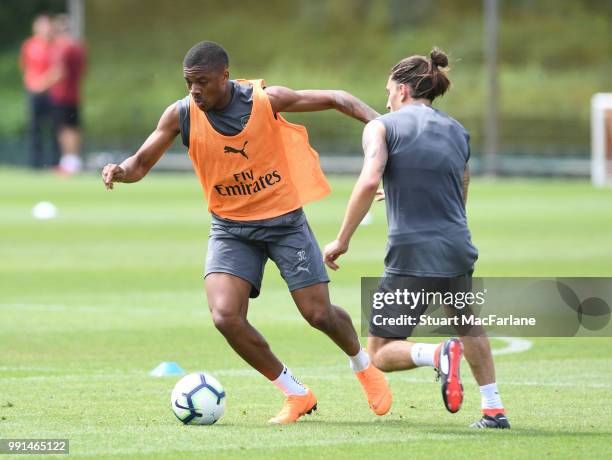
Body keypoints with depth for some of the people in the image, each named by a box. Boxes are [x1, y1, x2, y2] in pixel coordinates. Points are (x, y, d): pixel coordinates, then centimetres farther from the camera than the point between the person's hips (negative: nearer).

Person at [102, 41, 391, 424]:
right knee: (226, 317, -18)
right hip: (231, 228, 2)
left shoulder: (266, 100, -16)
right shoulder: (181, 115, -11)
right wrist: (120, 171, -28)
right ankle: (296, 395, 3)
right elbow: (142, 163, -5)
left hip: (285, 220, -2)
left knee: (319, 314, -2)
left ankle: (364, 367, 34)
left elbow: (335, 99, -6)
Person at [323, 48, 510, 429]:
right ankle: (494, 411, 25)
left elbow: (369, 182, -16)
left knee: (381, 355, 7)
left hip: (411, 257, -5)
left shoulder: (382, 127, 0)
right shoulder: (458, 132, 15)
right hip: (458, 251, 5)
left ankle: (438, 353, -22)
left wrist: (342, 240, -9)